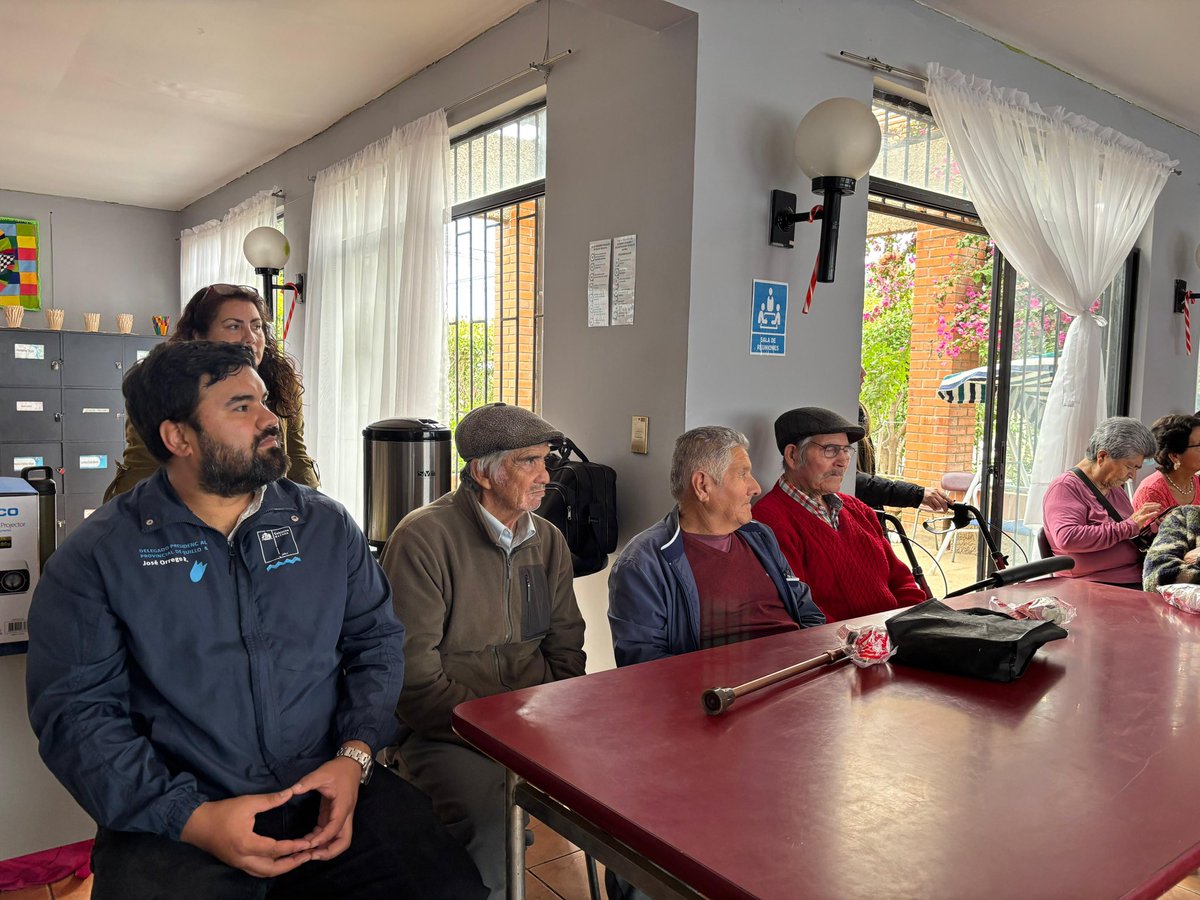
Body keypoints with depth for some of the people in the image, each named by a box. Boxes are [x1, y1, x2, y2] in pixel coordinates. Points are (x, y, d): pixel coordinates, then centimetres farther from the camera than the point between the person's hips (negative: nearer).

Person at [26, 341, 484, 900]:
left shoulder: (326, 525, 8)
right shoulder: (96, 557, -1)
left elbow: (377, 640, 9)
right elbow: (75, 709, -5)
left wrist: (354, 756, -8)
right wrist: (192, 818, -16)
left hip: (332, 793, 2)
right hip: (175, 823, -1)